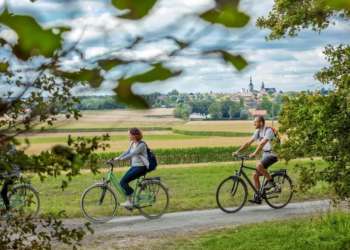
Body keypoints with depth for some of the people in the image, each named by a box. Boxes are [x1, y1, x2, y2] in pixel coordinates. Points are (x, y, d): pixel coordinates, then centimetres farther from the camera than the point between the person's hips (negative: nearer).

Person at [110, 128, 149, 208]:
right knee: (123, 182, -2)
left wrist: (120, 159, -33)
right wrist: (116, 158, -2)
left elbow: (132, 154, -27)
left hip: (141, 167, -9)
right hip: (134, 166, 9)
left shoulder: (141, 145, -18)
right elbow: (127, 152, 11)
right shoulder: (132, 143, 10)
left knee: (123, 182, -17)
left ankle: (129, 202, -9)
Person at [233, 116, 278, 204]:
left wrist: (254, 153, -40)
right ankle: (257, 197, 5)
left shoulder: (268, 130, -17)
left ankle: (270, 181, -13)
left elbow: (262, 143, -30)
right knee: (255, 174, 0)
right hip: (265, 155, 8)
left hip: (272, 155, -8)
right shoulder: (258, 132, 8)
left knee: (259, 165, -33)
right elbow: (248, 143, 7)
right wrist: (237, 151, -2)